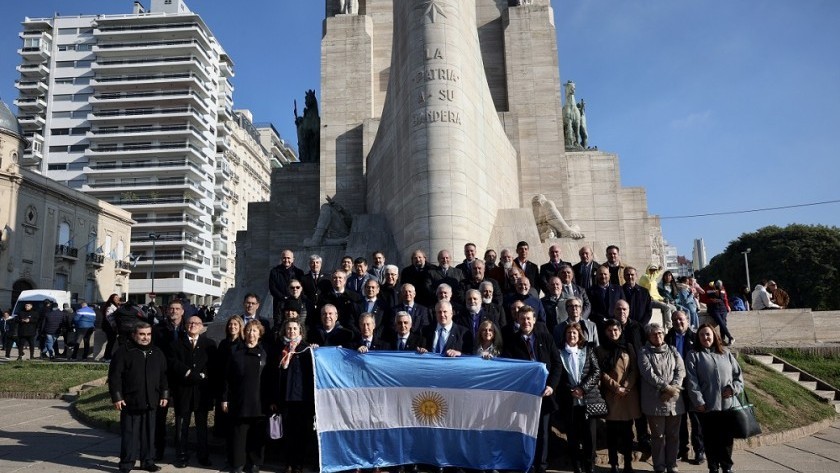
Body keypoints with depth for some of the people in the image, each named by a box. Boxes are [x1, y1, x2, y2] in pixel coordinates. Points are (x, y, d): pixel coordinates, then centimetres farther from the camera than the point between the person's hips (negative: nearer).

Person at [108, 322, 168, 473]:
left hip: (150, 402, 4)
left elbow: (163, 376, 14)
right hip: (130, 401, -4)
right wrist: (117, 397, -11)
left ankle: (147, 461, 22)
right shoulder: (123, 352, -6)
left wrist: (164, 395, 9)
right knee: (129, 434, 1)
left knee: (148, 433, 10)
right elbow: (114, 376, -7)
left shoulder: (157, 353, 10)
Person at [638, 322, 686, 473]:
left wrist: (673, 389, -13)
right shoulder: (644, 352, 2)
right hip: (655, 401, -3)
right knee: (658, 435, 4)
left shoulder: (672, 350, 13)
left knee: (673, 434, 9)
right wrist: (666, 387, -17)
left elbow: (680, 371, 2)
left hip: (674, 400, 3)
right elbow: (648, 373, -10)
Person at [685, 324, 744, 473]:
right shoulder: (694, 355, 0)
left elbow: (738, 374, 12)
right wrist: (698, 401, -14)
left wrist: (733, 388, -6)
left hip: (727, 404, 3)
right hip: (707, 406, -2)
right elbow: (692, 381, -8)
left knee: (726, 438, 11)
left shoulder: (726, 353, 11)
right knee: (711, 439, 7)